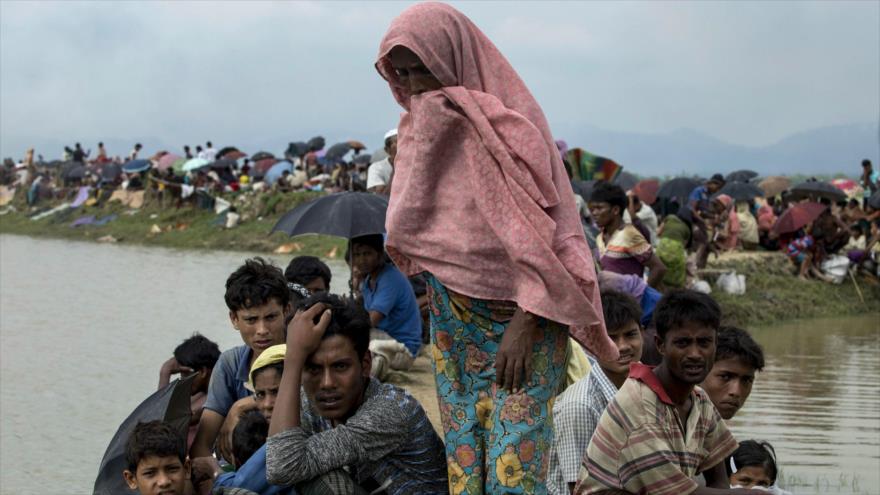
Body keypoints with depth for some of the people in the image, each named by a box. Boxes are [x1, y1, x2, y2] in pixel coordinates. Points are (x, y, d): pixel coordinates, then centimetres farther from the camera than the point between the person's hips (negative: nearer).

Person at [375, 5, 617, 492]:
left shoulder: (515, 118, -9)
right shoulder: (422, 122, 11)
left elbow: (544, 228, -13)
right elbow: (405, 231, 20)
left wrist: (525, 323, -17)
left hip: (521, 315, -6)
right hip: (454, 319, 6)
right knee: (463, 455, 3)